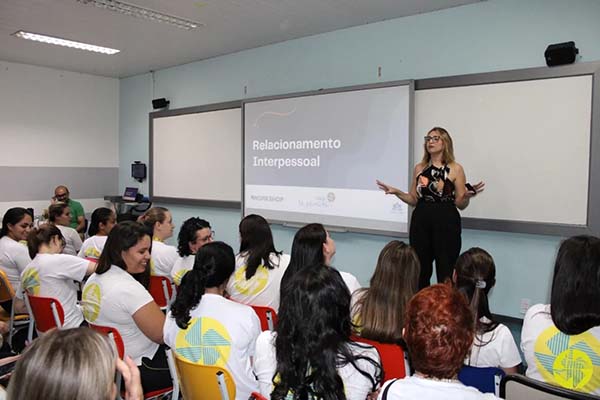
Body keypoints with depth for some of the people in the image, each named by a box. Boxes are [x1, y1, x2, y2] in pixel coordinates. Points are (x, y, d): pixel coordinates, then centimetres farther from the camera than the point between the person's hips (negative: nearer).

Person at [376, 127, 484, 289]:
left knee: (445, 271, -1)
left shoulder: (455, 169, 0)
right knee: (420, 270, 8)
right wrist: (396, 192, -1)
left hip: (446, 222, -3)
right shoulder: (419, 168, 9)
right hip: (421, 222, 3)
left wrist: (467, 195, -20)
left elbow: (460, 204, 0)